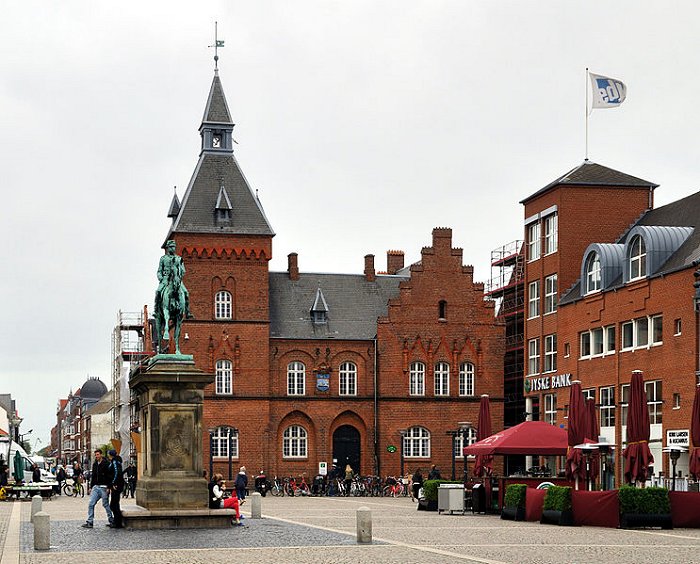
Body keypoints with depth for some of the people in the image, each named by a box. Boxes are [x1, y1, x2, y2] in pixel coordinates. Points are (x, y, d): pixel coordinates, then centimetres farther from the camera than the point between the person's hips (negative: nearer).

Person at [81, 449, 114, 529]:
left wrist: (108, 488, -17)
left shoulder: (106, 464, -8)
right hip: (95, 487, 7)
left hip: (103, 488, -6)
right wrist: (91, 487, 16)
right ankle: (89, 522, 0)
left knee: (105, 504, 0)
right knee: (91, 504, -1)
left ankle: (112, 520, 12)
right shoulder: (94, 464, 13)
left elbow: (109, 476, -11)